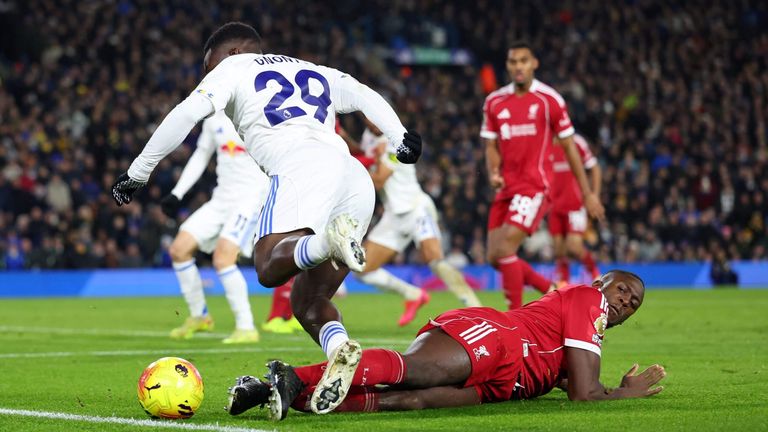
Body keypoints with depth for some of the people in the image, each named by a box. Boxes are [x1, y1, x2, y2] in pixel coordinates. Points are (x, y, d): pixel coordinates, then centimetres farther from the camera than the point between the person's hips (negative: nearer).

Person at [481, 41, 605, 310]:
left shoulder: (549, 99, -3)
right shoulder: (494, 102, 9)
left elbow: (569, 147, 1)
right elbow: (491, 146, 14)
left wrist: (588, 193, 2)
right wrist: (493, 173, -8)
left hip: (535, 185, -6)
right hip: (507, 188, 6)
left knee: (504, 249, -19)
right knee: (495, 258, 3)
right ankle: (555, 291, 22)